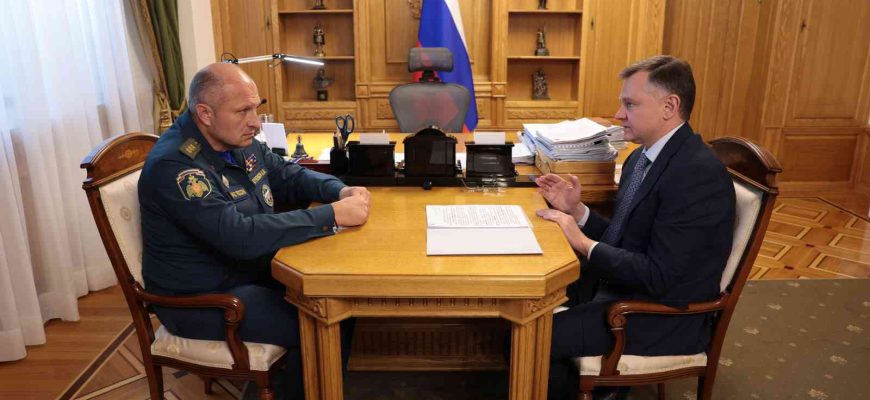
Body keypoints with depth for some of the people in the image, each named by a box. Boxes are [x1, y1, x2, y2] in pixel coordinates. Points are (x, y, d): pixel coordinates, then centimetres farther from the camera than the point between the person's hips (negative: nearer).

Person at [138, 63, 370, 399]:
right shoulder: (174, 166, -27)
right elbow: (241, 237, -36)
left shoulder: (237, 140, 0)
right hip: (202, 298, -8)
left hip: (252, 268, 8)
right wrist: (333, 215, -34)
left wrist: (341, 191, -11)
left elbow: (290, 176, 10)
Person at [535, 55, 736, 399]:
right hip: (617, 283, 9)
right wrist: (576, 210, -3)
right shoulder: (643, 157, 6)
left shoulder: (698, 174, -23)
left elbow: (662, 277, -25)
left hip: (662, 314, -9)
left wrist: (584, 244, -21)